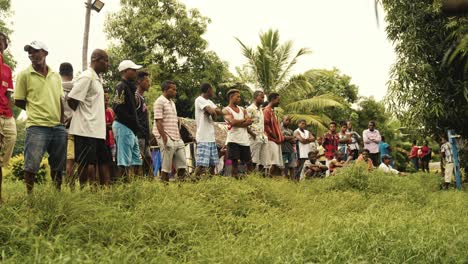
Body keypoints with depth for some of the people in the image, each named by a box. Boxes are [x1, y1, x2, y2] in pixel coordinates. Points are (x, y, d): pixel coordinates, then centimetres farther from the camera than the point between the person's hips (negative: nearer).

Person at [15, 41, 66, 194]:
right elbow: (19, 102, 3)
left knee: (58, 165, 11)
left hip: (58, 127, 4)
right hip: (37, 127, -4)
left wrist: (61, 120, 9)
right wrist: (37, 110, 4)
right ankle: (29, 195, 9)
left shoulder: (56, 76, 12)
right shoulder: (24, 75, 1)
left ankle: (58, 192, 25)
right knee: (31, 165, -5)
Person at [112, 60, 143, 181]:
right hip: (123, 126, -10)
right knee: (124, 162, -8)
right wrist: (135, 123, -17)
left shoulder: (129, 87, 19)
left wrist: (136, 125, 8)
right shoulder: (122, 86, -10)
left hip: (130, 128, 10)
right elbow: (118, 109, -19)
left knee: (134, 160, 12)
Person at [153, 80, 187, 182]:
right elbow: (158, 121, -15)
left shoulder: (172, 102, 19)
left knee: (182, 162, 6)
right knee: (167, 165, -5)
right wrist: (164, 137, -21)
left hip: (176, 138, 9)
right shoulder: (160, 102, -8)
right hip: (166, 137, -9)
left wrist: (179, 135, 15)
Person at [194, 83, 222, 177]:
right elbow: (212, 112, -23)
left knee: (213, 163, 12)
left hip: (211, 137, 9)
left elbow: (221, 112, 8)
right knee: (202, 164, -13)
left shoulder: (209, 102, 19)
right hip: (203, 137, -9)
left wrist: (213, 112, -10)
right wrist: (214, 115, -2)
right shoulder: (199, 100, -9)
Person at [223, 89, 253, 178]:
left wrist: (238, 123, -11)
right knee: (234, 160, -5)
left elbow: (250, 121, 3)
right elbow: (233, 122, -17)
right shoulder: (226, 110, -1)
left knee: (247, 161, 7)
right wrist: (244, 120, -2)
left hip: (245, 139, 5)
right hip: (233, 139, -5)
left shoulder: (242, 109, 17)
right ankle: (235, 177, 1)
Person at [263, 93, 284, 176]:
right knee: (273, 163, -15)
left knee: (277, 163, 6)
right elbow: (266, 125, -17)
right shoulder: (267, 110, -8)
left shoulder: (272, 111, 21)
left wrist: (280, 137, 13)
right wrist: (274, 137, -14)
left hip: (276, 141, 10)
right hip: (271, 140, -10)